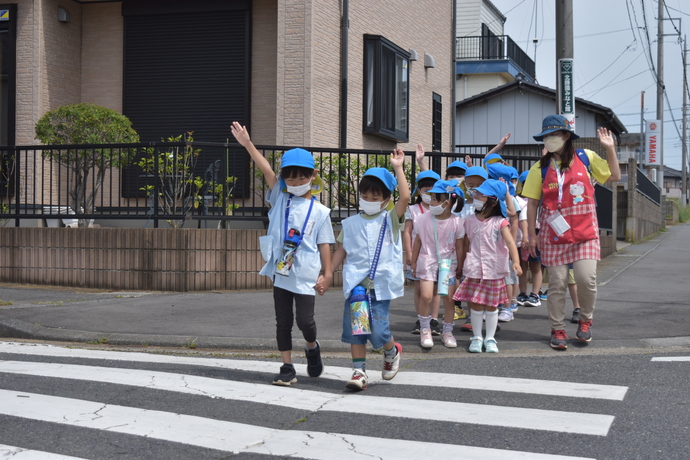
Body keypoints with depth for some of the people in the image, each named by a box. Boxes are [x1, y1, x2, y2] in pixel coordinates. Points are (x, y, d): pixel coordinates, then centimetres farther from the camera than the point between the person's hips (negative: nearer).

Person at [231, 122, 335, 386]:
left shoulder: (319, 211, 3)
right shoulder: (280, 199, 7)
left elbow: (324, 244, 3)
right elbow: (267, 171, -3)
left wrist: (327, 273, -2)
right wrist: (248, 144, -12)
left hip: (306, 274, -2)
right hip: (281, 272, 2)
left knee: (305, 320, -4)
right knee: (283, 322, 7)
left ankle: (312, 347, 28)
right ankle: (287, 368, 15)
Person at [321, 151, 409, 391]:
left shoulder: (390, 220, 4)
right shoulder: (351, 223, 12)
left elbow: (405, 197, -11)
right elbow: (341, 250, 15)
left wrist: (398, 168, -9)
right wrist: (329, 272, 8)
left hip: (381, 285, -3)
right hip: (355, 283, 3)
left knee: (378, 330, -7)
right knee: (354, 327, -2)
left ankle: (392, 352, 26)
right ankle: (359, 371, 8)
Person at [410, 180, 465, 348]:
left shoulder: (457, 221, -7)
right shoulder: (424, 219, -5)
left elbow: (459, 246, 1)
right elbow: (418, 241, 6)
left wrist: (460, 267, 5)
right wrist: (414, 262, 10)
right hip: (427, 262, 0)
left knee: (449, 298, 2)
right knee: (426, 296, -13)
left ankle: (447, 331, 19)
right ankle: (425, 329, 5)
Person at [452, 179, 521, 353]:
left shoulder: (500, 222, -6)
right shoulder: (470, 221, 4)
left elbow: (510, 242, -16)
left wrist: (516, 261, -30)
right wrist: (464, 264, 8)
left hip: (494, 271, -1)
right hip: (474, 270, 2)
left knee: (492, 306, 7)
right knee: (476, 305, 2)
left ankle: (490, 339, 17)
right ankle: (477, 338, 14)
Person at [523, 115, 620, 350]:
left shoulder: (585, 158, 3)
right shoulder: (540, 169, 2)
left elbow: (614, 176, 11)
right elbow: (532, 202, 4)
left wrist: (610, 149, 1)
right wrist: (532, 234, 0)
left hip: (585, 233, 0)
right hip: (555, 235, 0)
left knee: (587, 278, -12)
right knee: (557, 284, 3)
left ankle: (585, 320, 14)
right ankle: (558, 330, 17)